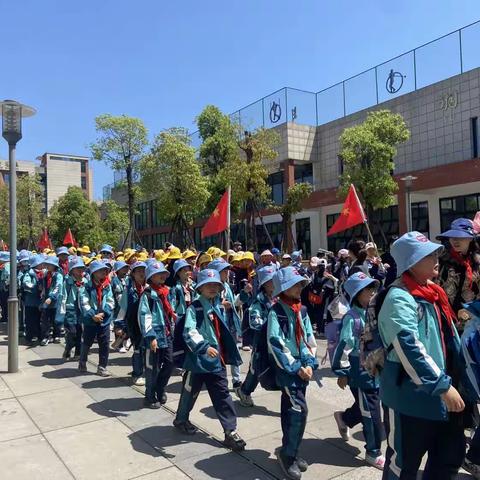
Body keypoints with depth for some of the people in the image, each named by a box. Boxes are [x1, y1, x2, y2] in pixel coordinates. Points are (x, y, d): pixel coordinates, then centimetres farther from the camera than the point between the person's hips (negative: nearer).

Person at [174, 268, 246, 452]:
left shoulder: (219, 307, 7)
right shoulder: (194, 308, -14)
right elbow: (189, 332, -28)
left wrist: (226, 354, 20)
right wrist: (204, 347, -40)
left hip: (217, 359, 5)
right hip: (198, 359, -5)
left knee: (223, 395, 6)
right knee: (190, 392, 15)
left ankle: (231, 431, 11)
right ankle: (181, 419, 39)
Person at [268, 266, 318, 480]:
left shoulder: (302, 311, 8)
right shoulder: (276, 312, -13)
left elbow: (309, 339, 10)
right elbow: (276, 344, -17)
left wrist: (309, 364, -4)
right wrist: (296, 368, -15)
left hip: (302, 367, 6)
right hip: (287, 367, -6)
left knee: (290, 410, 15)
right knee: (299, 410, -11)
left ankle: (289, 451, 27)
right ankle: (287, 453, 6)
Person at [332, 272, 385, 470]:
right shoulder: (352, 318, -20)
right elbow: (344, 345, -19)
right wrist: (342, 372, -15)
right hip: (361, 371, -7)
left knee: (367, 407, 22)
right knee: (371, 413, 2)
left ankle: (344, 418, 49)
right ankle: (373, 453, 20)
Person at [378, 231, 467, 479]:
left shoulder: (434, 293, 9)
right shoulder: (399, 298, -20)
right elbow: (410, 350, -29)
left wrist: (456, 381, 17)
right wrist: (442, 386, -28)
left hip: (443, 398, 9)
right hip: (410, 399, -9)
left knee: (450, 458, 22)